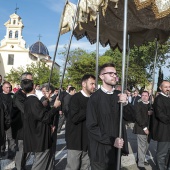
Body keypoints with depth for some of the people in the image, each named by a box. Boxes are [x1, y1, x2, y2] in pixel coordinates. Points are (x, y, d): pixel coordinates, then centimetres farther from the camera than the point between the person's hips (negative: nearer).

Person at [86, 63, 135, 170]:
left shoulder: (119, 95, 3)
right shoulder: (95, 98, -12)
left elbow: (132, 117, 0)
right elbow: (91, 126, -12)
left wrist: (125, 103, -17)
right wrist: (111, 141, -15)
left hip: (116, 148, 5)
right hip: (100, 149, -4)